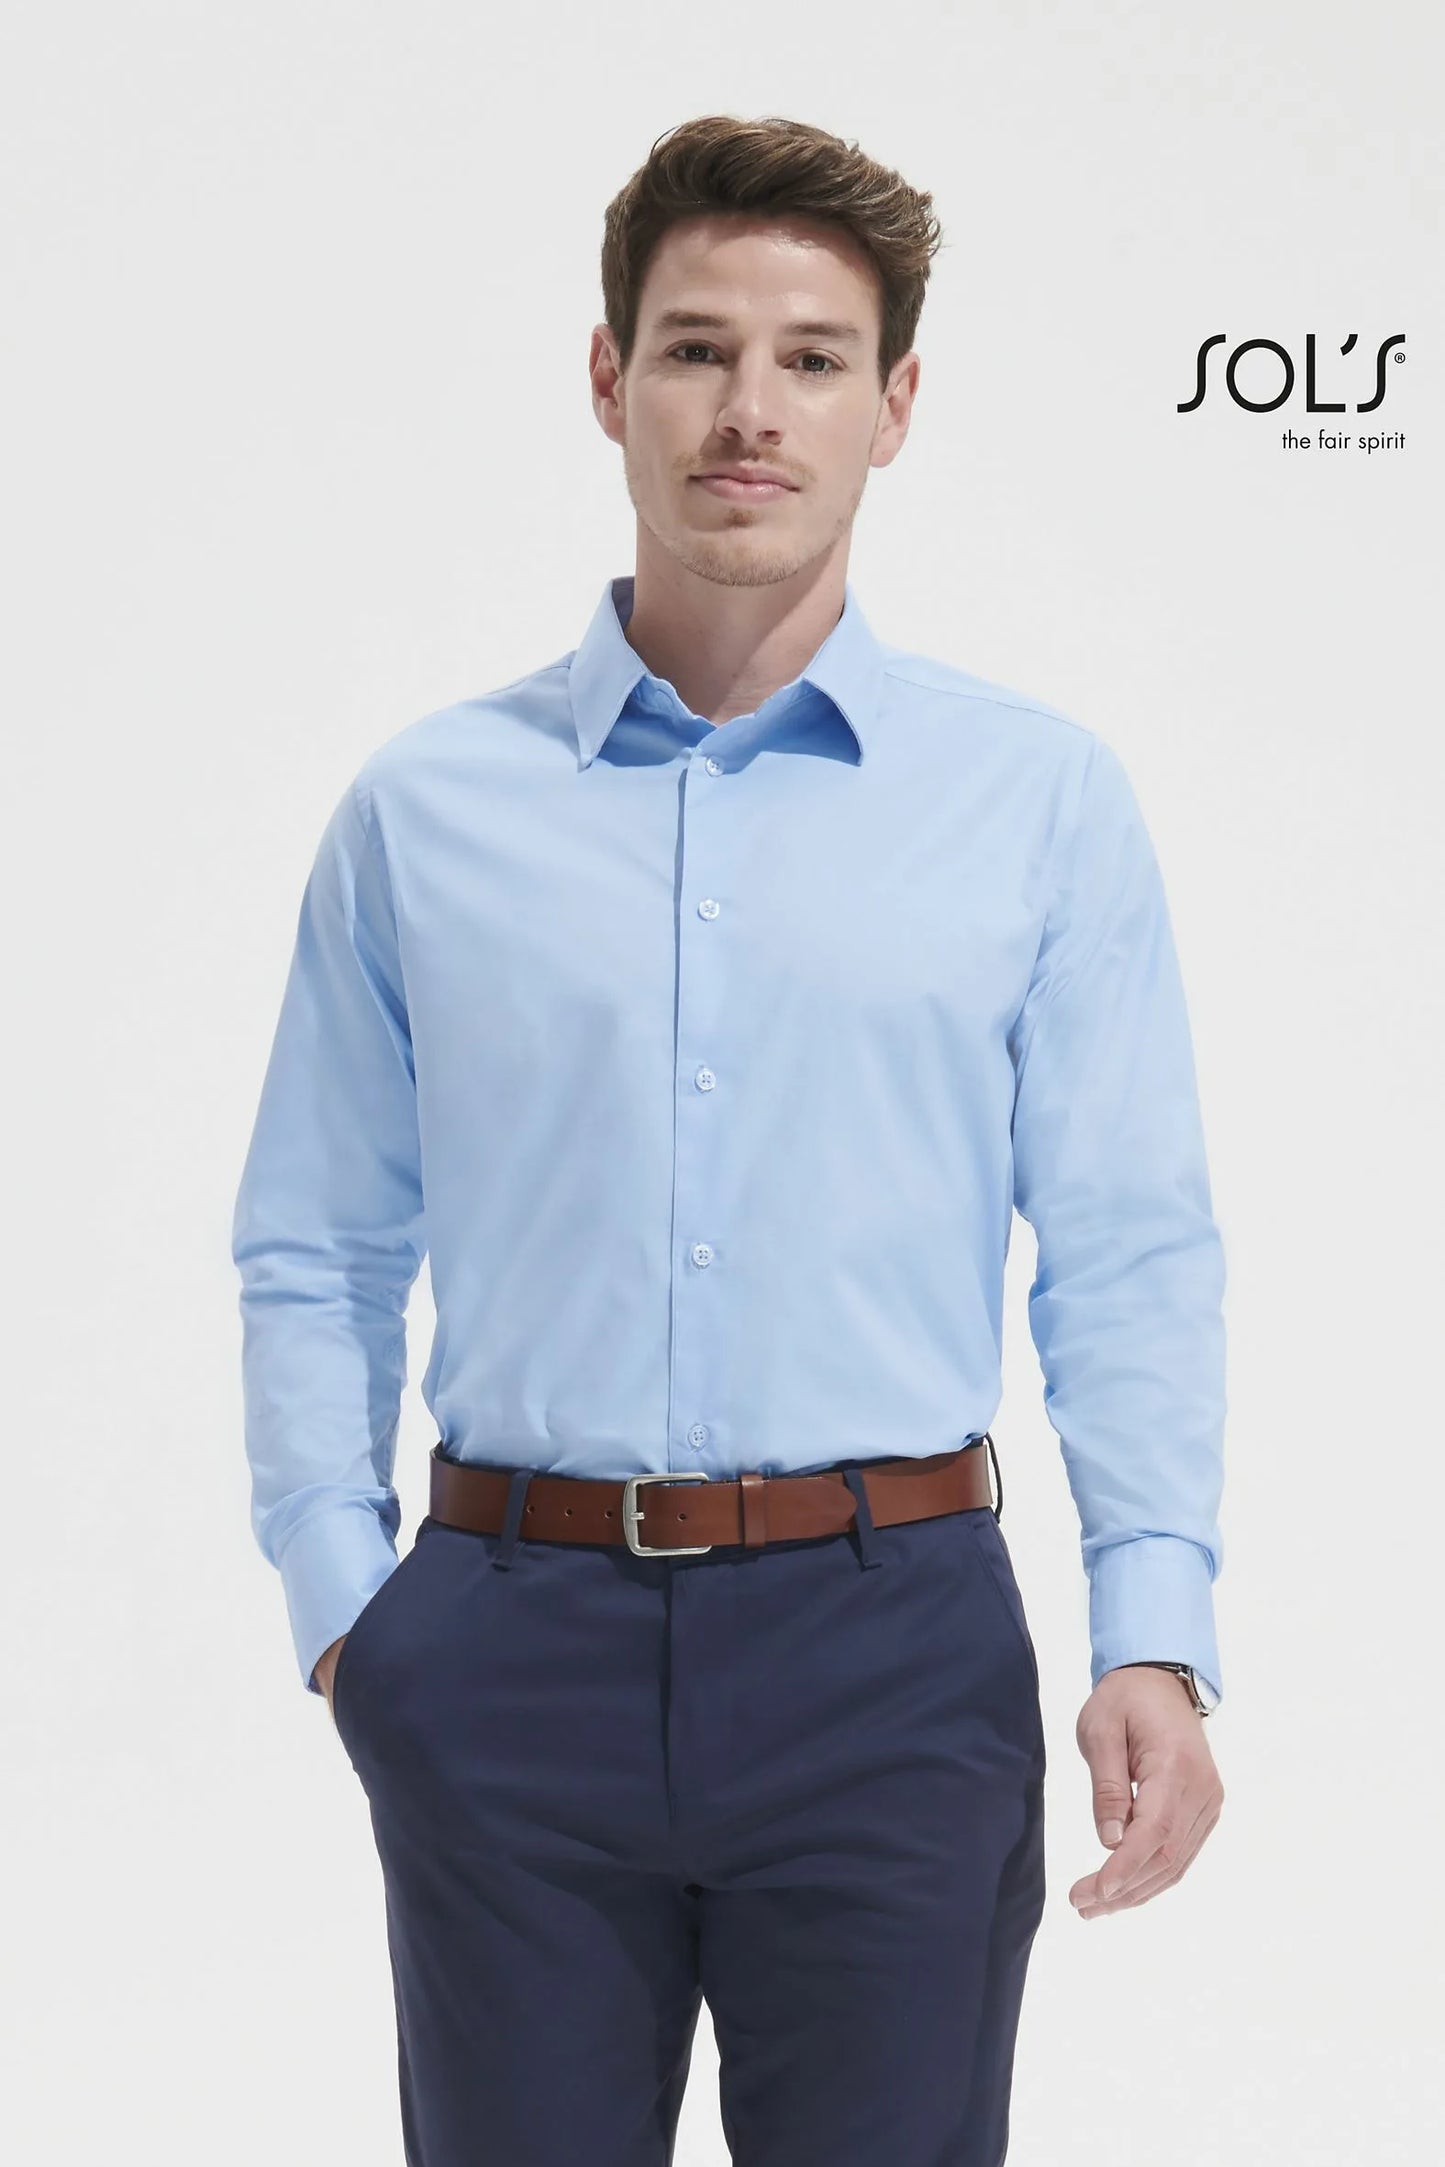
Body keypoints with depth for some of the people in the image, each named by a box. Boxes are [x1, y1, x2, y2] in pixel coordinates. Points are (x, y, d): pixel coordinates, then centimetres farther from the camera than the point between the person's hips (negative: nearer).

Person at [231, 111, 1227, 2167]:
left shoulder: (1042, 797, 4)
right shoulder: (427, 805, 7)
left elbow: (1133, 1254, 1)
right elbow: (313, 1253, 10)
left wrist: (1155, 1632, -9)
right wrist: (341, 1595, 0)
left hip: (888, 1639, -1)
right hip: (514, 1647, 1)